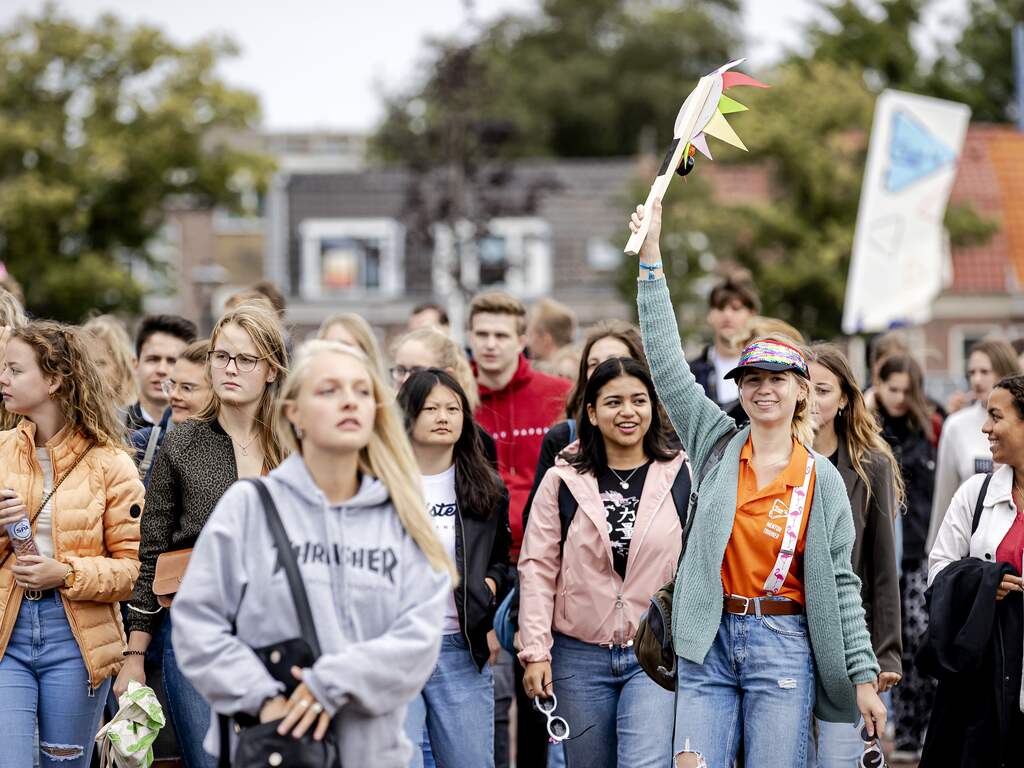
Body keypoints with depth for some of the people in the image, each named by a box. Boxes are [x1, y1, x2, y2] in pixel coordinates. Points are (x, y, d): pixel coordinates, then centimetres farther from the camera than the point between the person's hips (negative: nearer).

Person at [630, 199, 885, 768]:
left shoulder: (823, 479, 2)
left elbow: (840, 582, 3)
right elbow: (666, 360, -1)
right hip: (708, 642, 1)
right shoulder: (717, 444, 4)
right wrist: (650, 254, -5)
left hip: (783, 646, -1)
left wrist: (864, 678, -1)